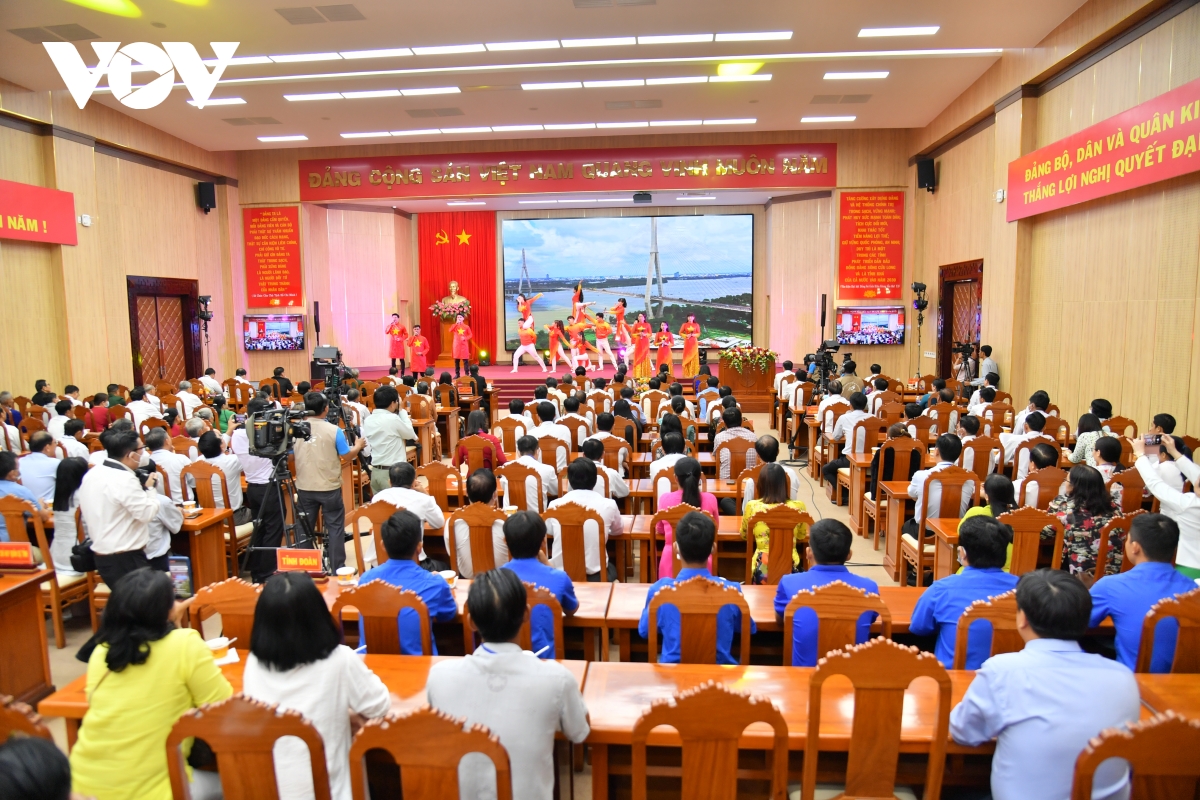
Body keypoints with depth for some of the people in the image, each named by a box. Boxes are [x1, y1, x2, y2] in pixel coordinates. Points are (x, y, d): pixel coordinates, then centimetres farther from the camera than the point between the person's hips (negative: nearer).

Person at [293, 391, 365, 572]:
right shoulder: (334, 430, -13)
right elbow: (348, 454, -6)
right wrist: (358, 446, 15)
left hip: (304, 488, 3)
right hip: (330, 488, -3)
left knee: (304, 528, 13)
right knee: (335, 528, 6)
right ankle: (337, 569, 10)